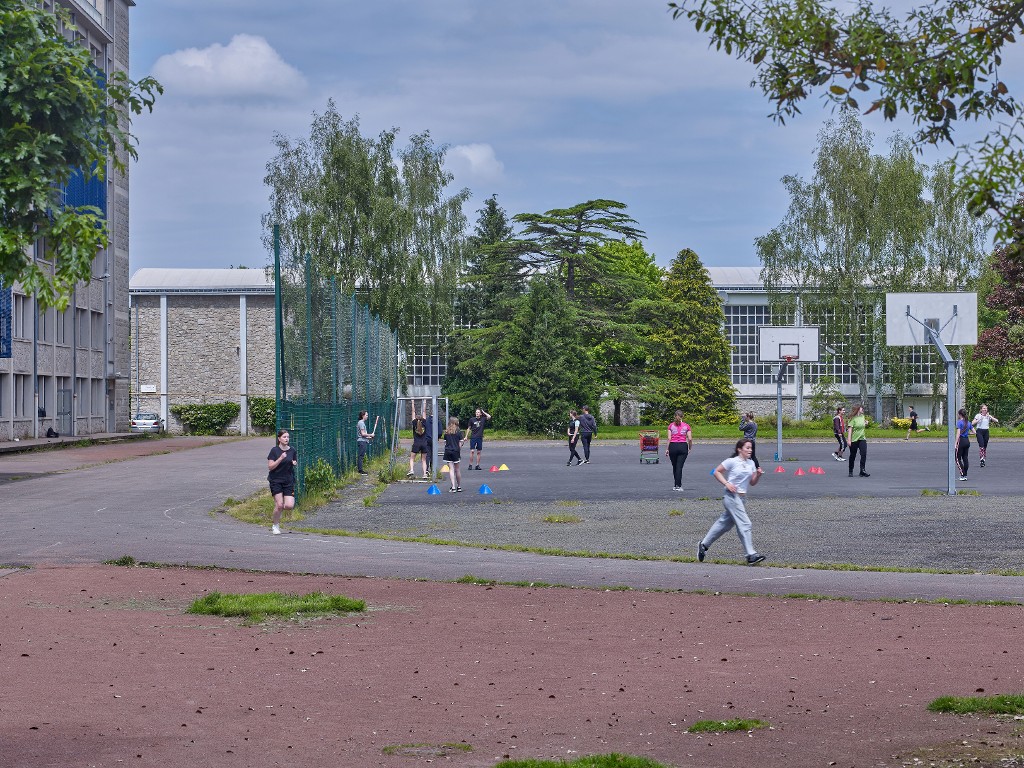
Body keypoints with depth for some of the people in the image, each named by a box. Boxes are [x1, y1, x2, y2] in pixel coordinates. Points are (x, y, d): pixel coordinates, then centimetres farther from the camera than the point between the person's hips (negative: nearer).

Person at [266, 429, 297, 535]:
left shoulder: (292, 450, 5)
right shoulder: (274, 450, -6)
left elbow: (295, 461, 22)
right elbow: (270, 467, -11)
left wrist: (294, 463, -2)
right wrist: (280, 458, -22)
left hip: (288, 481, 3)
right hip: (276, 481, -3)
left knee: (289, 505, -10)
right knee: (279, 504, -12)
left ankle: (279, 510, 25)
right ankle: (275, 525, 9)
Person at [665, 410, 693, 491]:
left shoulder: (671, 425, 3)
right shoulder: (686, 426, 2)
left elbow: (669, 438, -2)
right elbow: (690, 439, -2)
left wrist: (667, 449, 2)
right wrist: (690, 448, 11)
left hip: (673, 446, 1)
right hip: (683, 446, -1)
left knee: (674, 467, 13)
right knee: (679, 467, -2)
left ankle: (675, 485, 19)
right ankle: (678, 485, -8)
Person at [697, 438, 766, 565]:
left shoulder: (751, 463, 11)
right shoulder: (732, 461, -8)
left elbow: (752, 482, 14)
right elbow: (717, 472, -2)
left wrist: (758, 475, -6)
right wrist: (726, 483, -14)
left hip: (741, 498, 8)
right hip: (731, 496, -8)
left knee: (724, 523, 15)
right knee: (744, 524, -14)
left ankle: (703, 545, 28)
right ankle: (751, 555, -16)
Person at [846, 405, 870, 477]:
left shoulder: (863, 417, 12)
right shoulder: (853, 419, -8)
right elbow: (850, 429, -13)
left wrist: (866, 424, 9)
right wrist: (849, 440, -20)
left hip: (862, 439, 5)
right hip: (854, 440, -5)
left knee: (864, 454, -14)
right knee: (852, 456, 6)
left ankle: (862, 470, -13)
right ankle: (851, 471, 19)